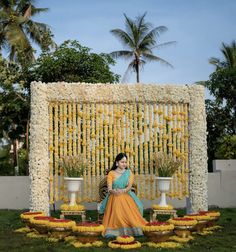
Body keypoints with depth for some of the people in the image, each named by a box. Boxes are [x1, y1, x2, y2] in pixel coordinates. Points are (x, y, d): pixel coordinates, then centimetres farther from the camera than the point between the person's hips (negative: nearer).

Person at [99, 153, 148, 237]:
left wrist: (123, 191, -26)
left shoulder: (129, 173, 9)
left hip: (126, 198, 1)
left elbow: (129, 186, -3)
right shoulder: (111, 173, 5)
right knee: (116, 215, -19)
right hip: (114, 199, -1)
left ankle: (129, 231, -18)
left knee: (129, 214, -19)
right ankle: (115, 232, -16)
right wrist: (113, 191, -30)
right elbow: (109, 188, -6)